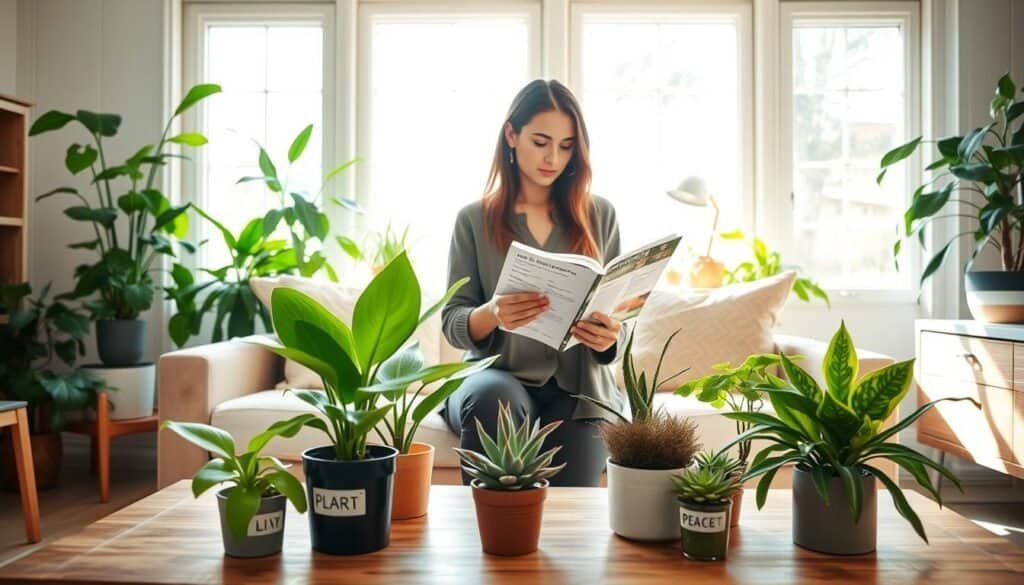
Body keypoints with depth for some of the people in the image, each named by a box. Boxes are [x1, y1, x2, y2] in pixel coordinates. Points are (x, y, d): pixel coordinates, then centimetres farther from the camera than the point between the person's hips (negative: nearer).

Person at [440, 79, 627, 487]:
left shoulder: (600, 216, 9)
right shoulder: (474, 220, 5)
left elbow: (616, 322, 7)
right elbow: (453, 323, 0)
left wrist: (609, 338, -18)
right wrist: (492, 314, -23)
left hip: (577, 390, 1)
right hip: (494, 376, 0)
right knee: (496, 398, -35)